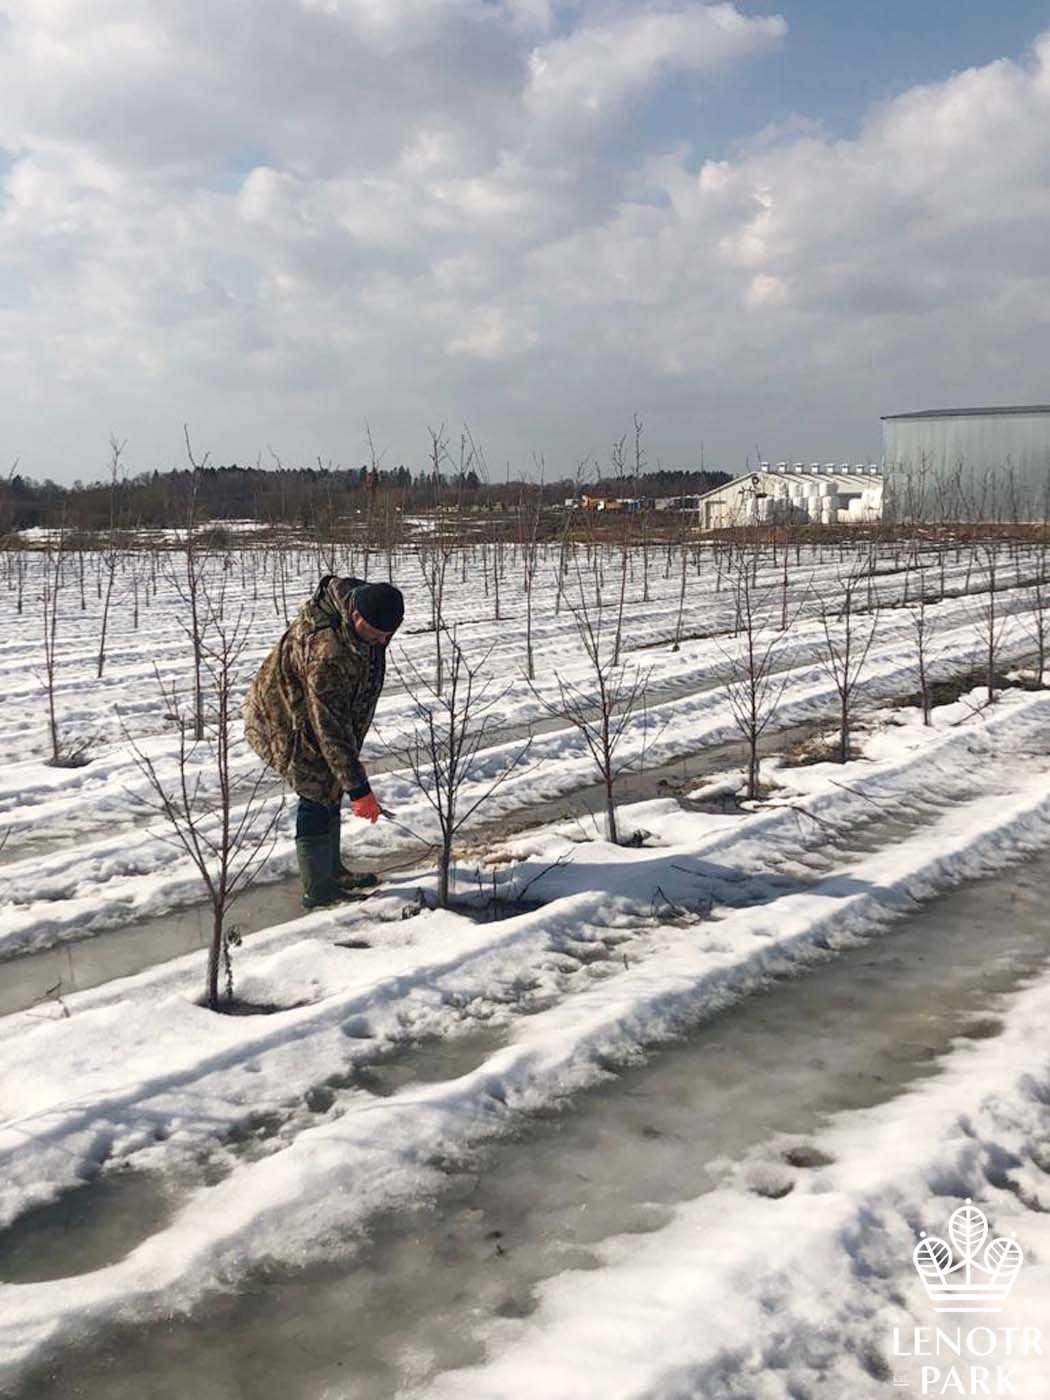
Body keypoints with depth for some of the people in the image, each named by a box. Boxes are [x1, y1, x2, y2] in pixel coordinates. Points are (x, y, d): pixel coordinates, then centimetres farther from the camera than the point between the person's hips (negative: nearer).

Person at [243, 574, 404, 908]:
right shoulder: (327, 652, -40)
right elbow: (330, 726, -36)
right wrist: (357, 786, -33)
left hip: (309, 710, 9)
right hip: (283, 721, -9)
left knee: (330, 789, 15)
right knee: (319, 794, -8)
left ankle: (332, 872, 30)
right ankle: (318, 890, 3)